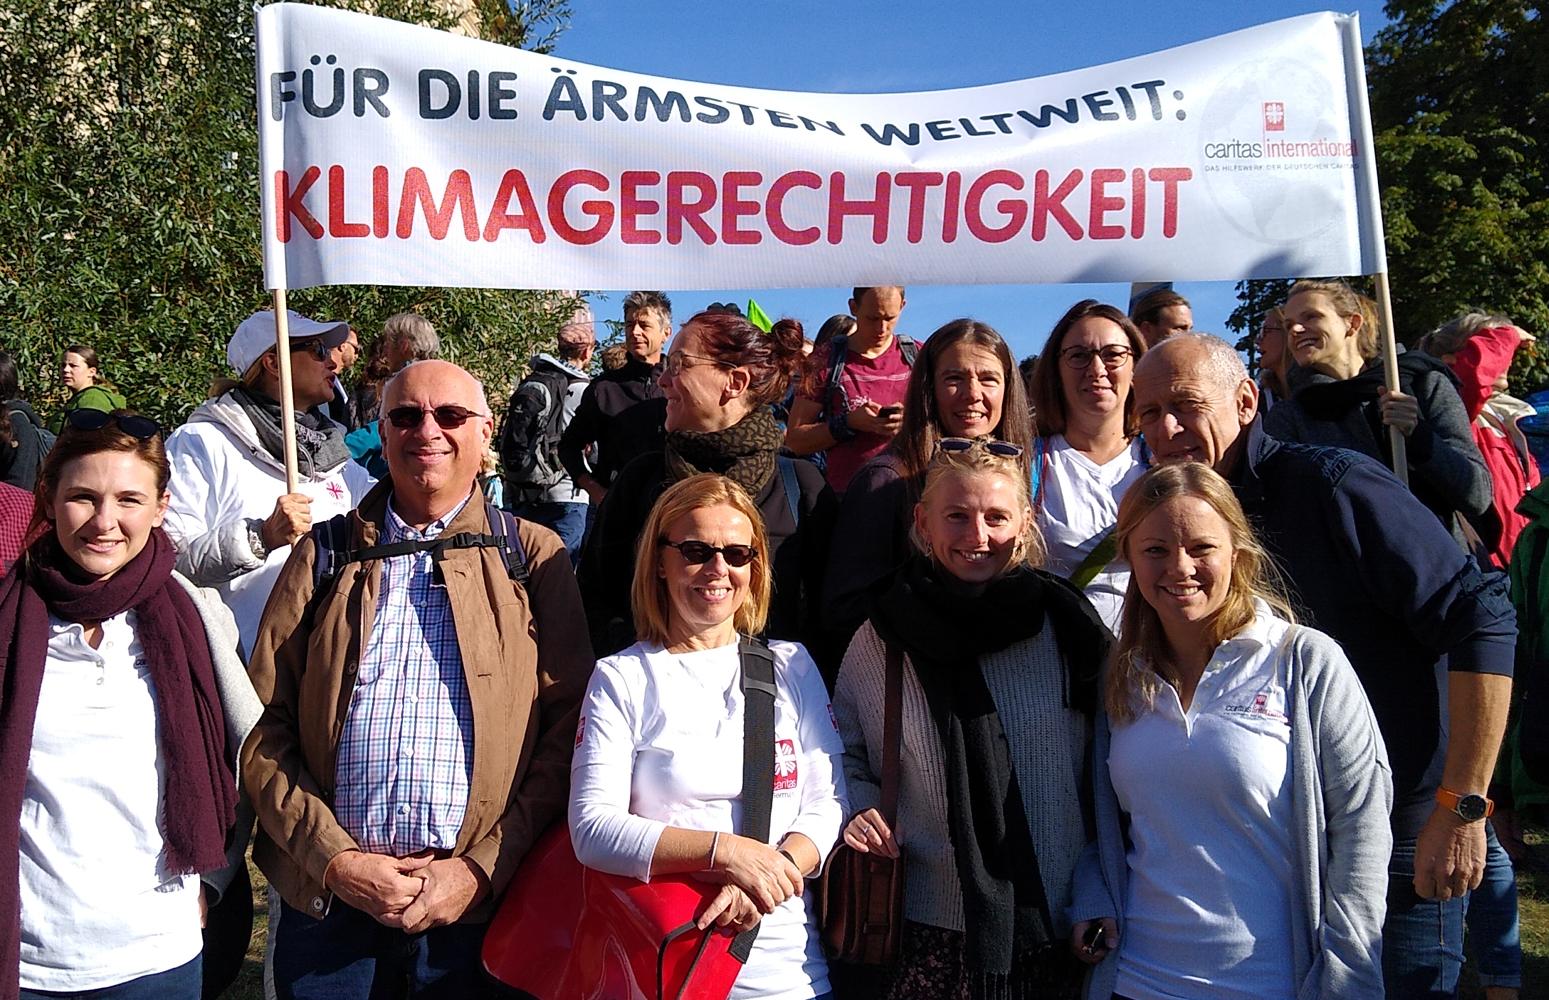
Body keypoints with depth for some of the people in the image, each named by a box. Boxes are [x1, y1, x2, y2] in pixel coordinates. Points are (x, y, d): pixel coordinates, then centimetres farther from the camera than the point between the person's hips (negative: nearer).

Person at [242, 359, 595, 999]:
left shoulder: (534, 557, 4)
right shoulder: (324, 555, 8)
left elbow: (567, 729, -2)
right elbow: (264, 727, 3)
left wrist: (483, 869, -10)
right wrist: (335, 860, -8)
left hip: (478, 899, -1)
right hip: (327, 895, 1)